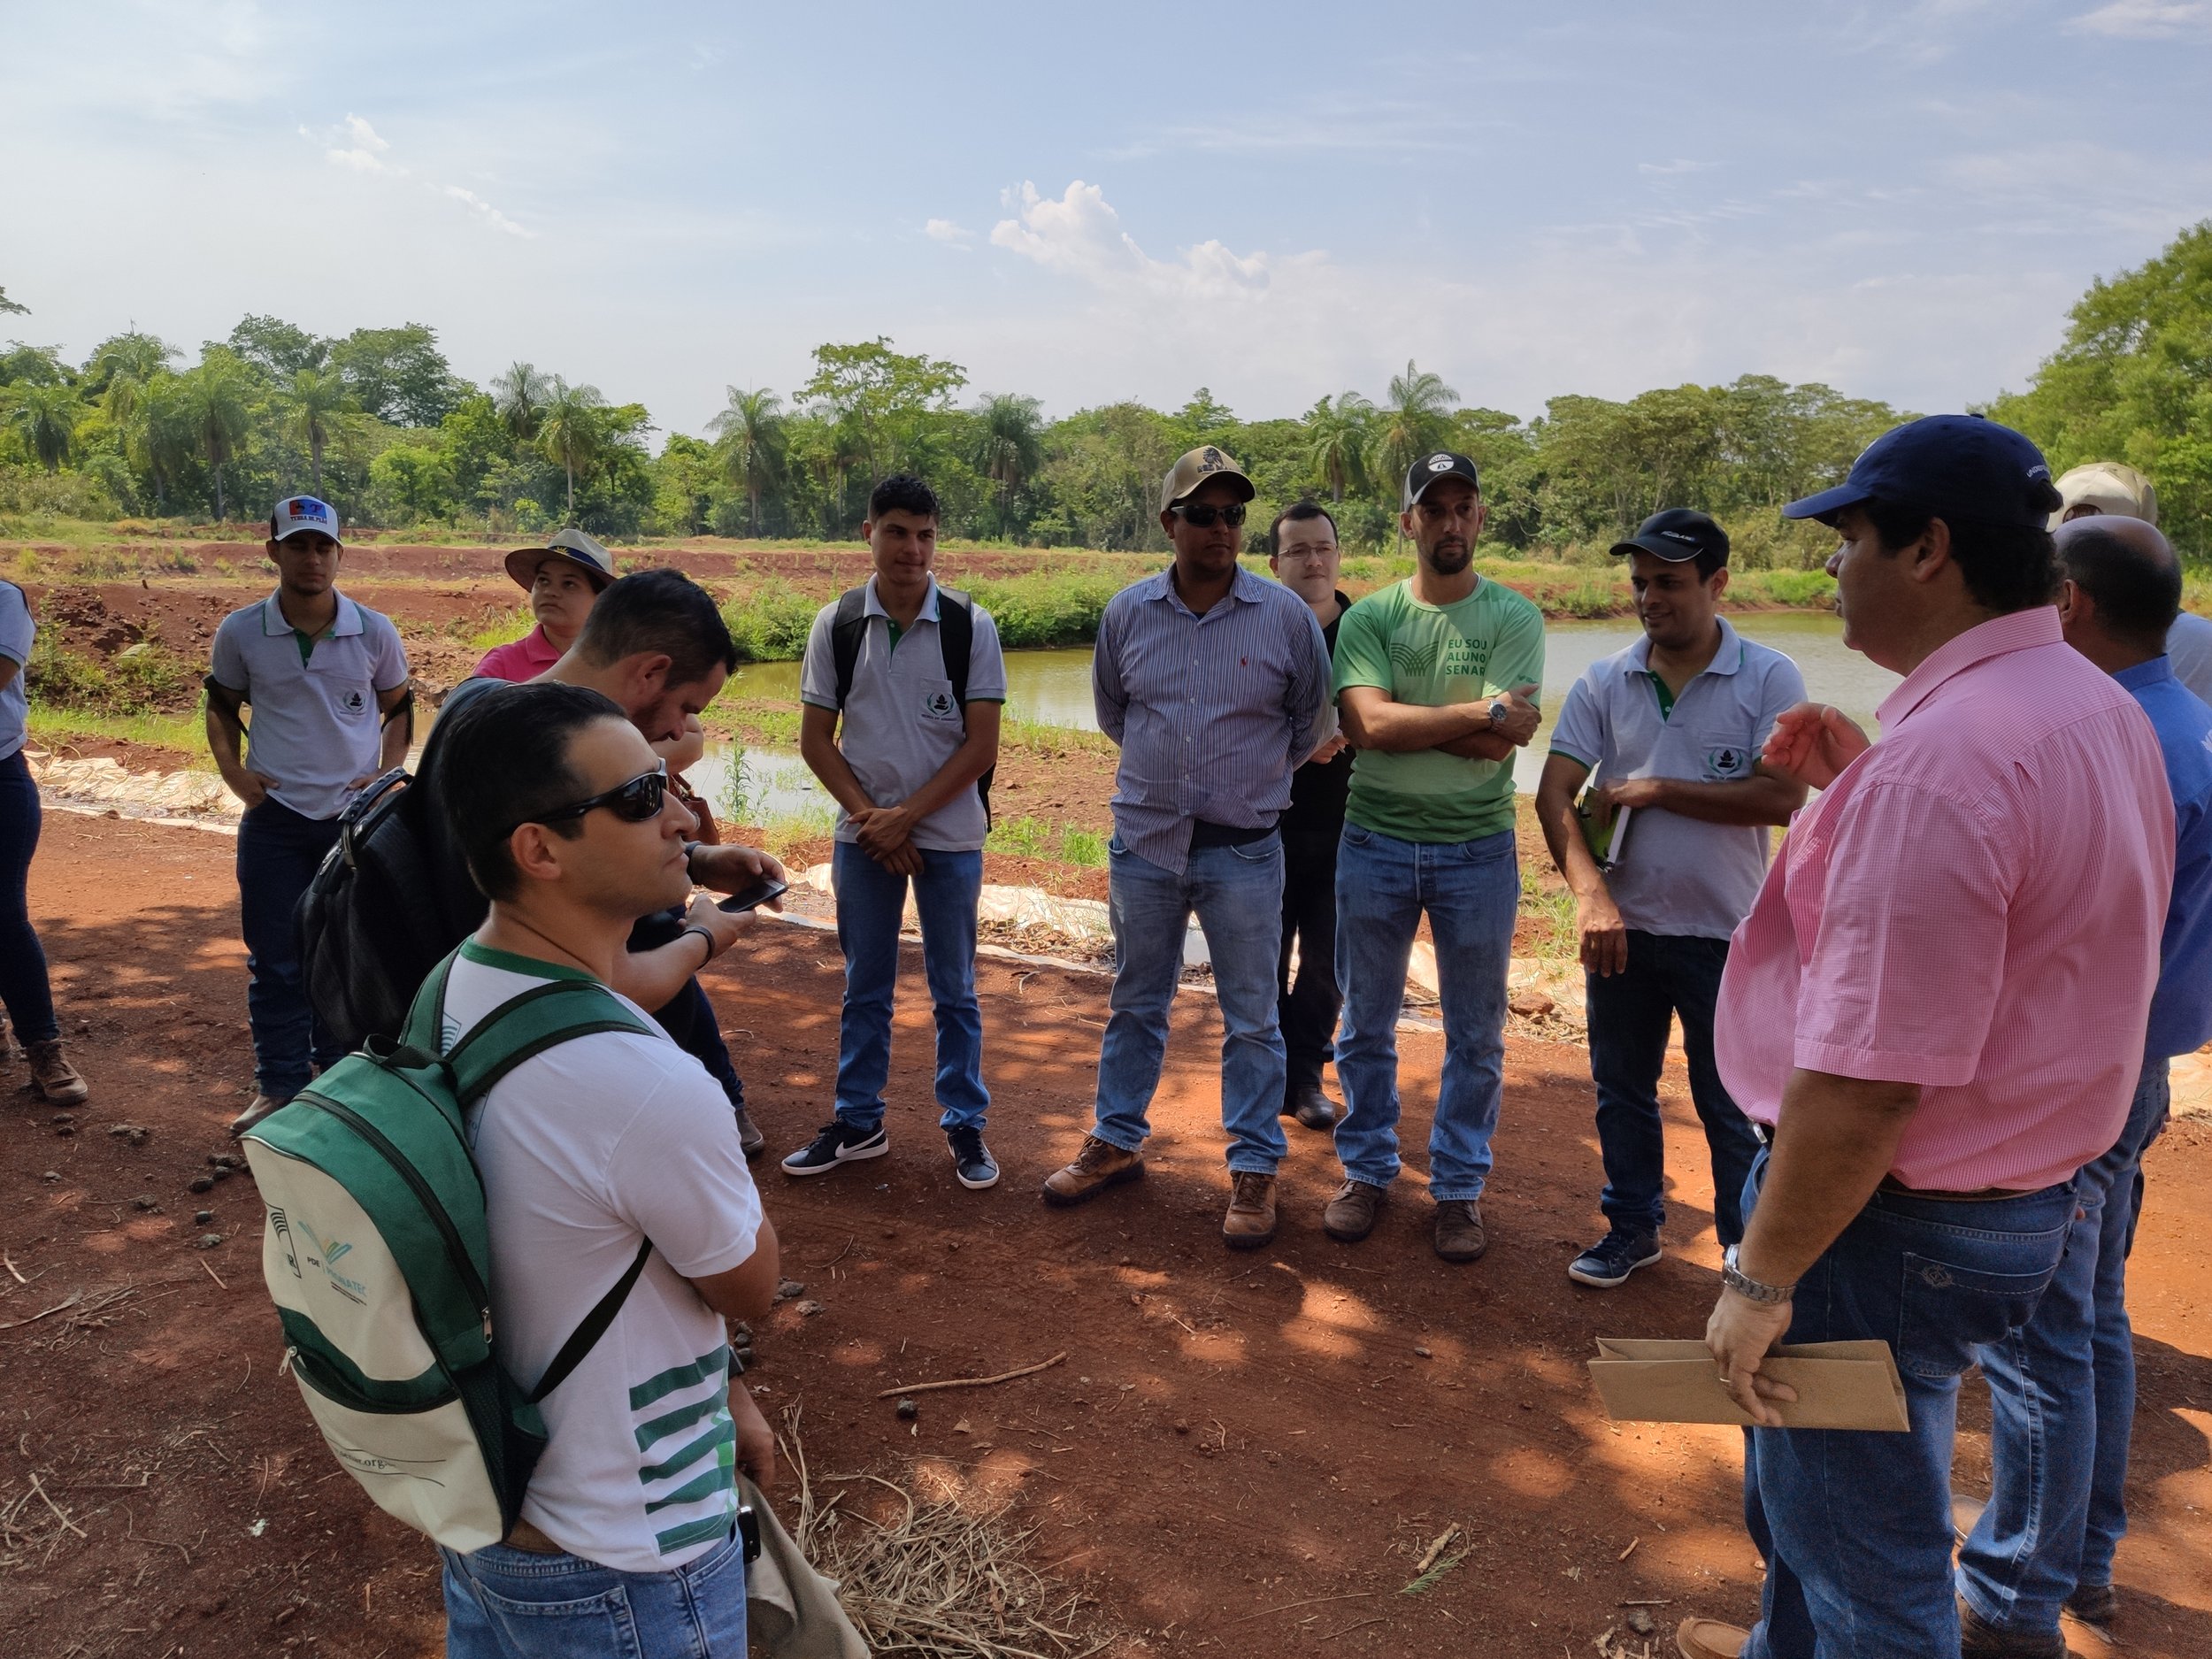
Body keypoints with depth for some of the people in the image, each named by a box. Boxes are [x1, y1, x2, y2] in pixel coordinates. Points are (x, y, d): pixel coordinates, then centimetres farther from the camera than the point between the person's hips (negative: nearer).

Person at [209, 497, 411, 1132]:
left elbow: (398, 707, 9)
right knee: (274, 958, 6)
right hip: (273, 818, 0)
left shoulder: (375, 632, -4)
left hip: (357, 816, 0)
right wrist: (231, 769, -4)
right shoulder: (240, 633, -4)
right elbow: (221, 706, 11)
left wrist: (389, 771, -5)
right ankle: (279, 1085, 20)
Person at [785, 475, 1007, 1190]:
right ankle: (858, 1122, 26)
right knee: (864, 988, 13)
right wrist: (871, 816, -9)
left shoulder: (971, 626, -7)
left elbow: (982, 744, -9)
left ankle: (965, 1126, 21)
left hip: (949, 836, -2)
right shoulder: (836, 624, -2)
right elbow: (816, 738, 1)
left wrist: (905, 817, -13)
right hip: (863, 836, 2)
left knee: (954, 990, 9)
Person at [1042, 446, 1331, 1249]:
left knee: (1251, 1017, 6)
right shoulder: (1127, 611, -1)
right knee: (1135, 1004, 15)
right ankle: (1116, 1141, 31)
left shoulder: (1287, 615, -6)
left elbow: (1310, 720, 8)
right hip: (1144, 842, 2)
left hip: (1244, 850, -2)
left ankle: (1255, 1168, 19)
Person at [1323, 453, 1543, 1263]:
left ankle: (1458, 1187, 26)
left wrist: (1402, 720, -16)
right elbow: (1368, 726, -18)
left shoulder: (1514, 617, -4)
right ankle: (1366, 1171, 30)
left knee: (1476, 1036, 10)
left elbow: (1498, 745, -16)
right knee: (1367, 1027, 13)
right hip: (1375, 844, 1)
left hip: (1477, 849, -1)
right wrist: (1476, 712, -18)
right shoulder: (1368, 617, -2)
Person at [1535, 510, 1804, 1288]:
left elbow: (1783, 797, -17)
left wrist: (1655, 790, -16)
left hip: (1723, 933, -3)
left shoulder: (1768, 678, -7)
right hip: (1621, 928, 3)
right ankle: (1631, 1228, 35)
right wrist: (1589, 893, -20)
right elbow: (1554, 794, -6)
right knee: (1622, 1092, 17)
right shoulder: (1604, 682, 0)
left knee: (1731, 1108, 9)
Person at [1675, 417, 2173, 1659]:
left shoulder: (1940, 756, -28)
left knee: (1864, 1556, 11)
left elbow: (1868, 1079, -29)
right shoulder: (2095, 707, 5)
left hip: (1897, 1218, -10)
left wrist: (1760, 1277, -19)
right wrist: (1861, 787, 8)